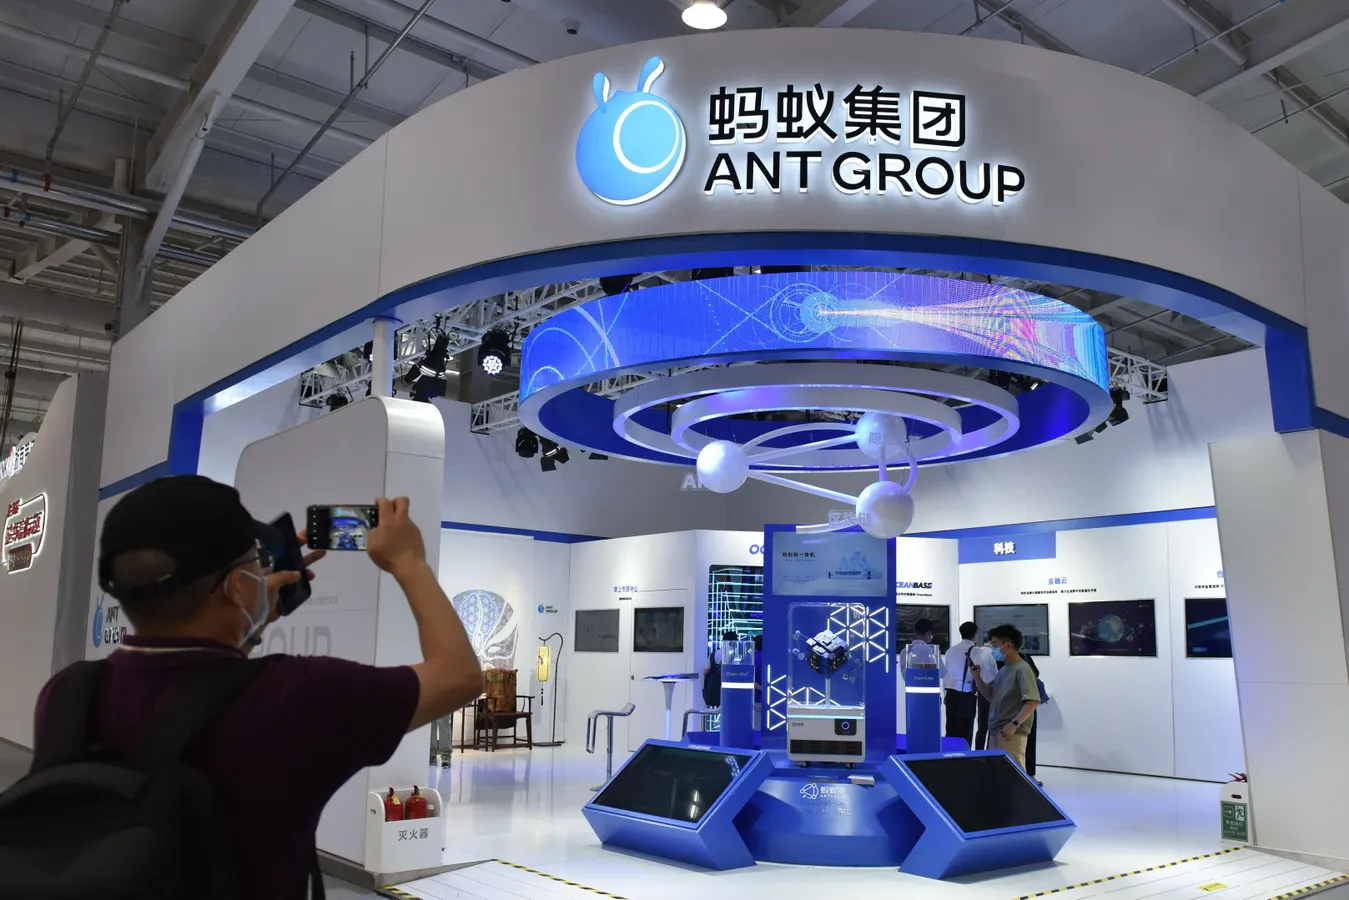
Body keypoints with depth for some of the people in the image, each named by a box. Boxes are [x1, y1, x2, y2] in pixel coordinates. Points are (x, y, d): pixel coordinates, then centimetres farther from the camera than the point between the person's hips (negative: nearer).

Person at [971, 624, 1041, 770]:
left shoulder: (1022, 669, -12)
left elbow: (1033, 701, -20)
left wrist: (1014, 724, -24)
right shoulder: (1003, 670, 16)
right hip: (995, 732, 9)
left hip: (1011, 734, -9)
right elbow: (991, 695, 22)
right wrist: (977, 675, 9)